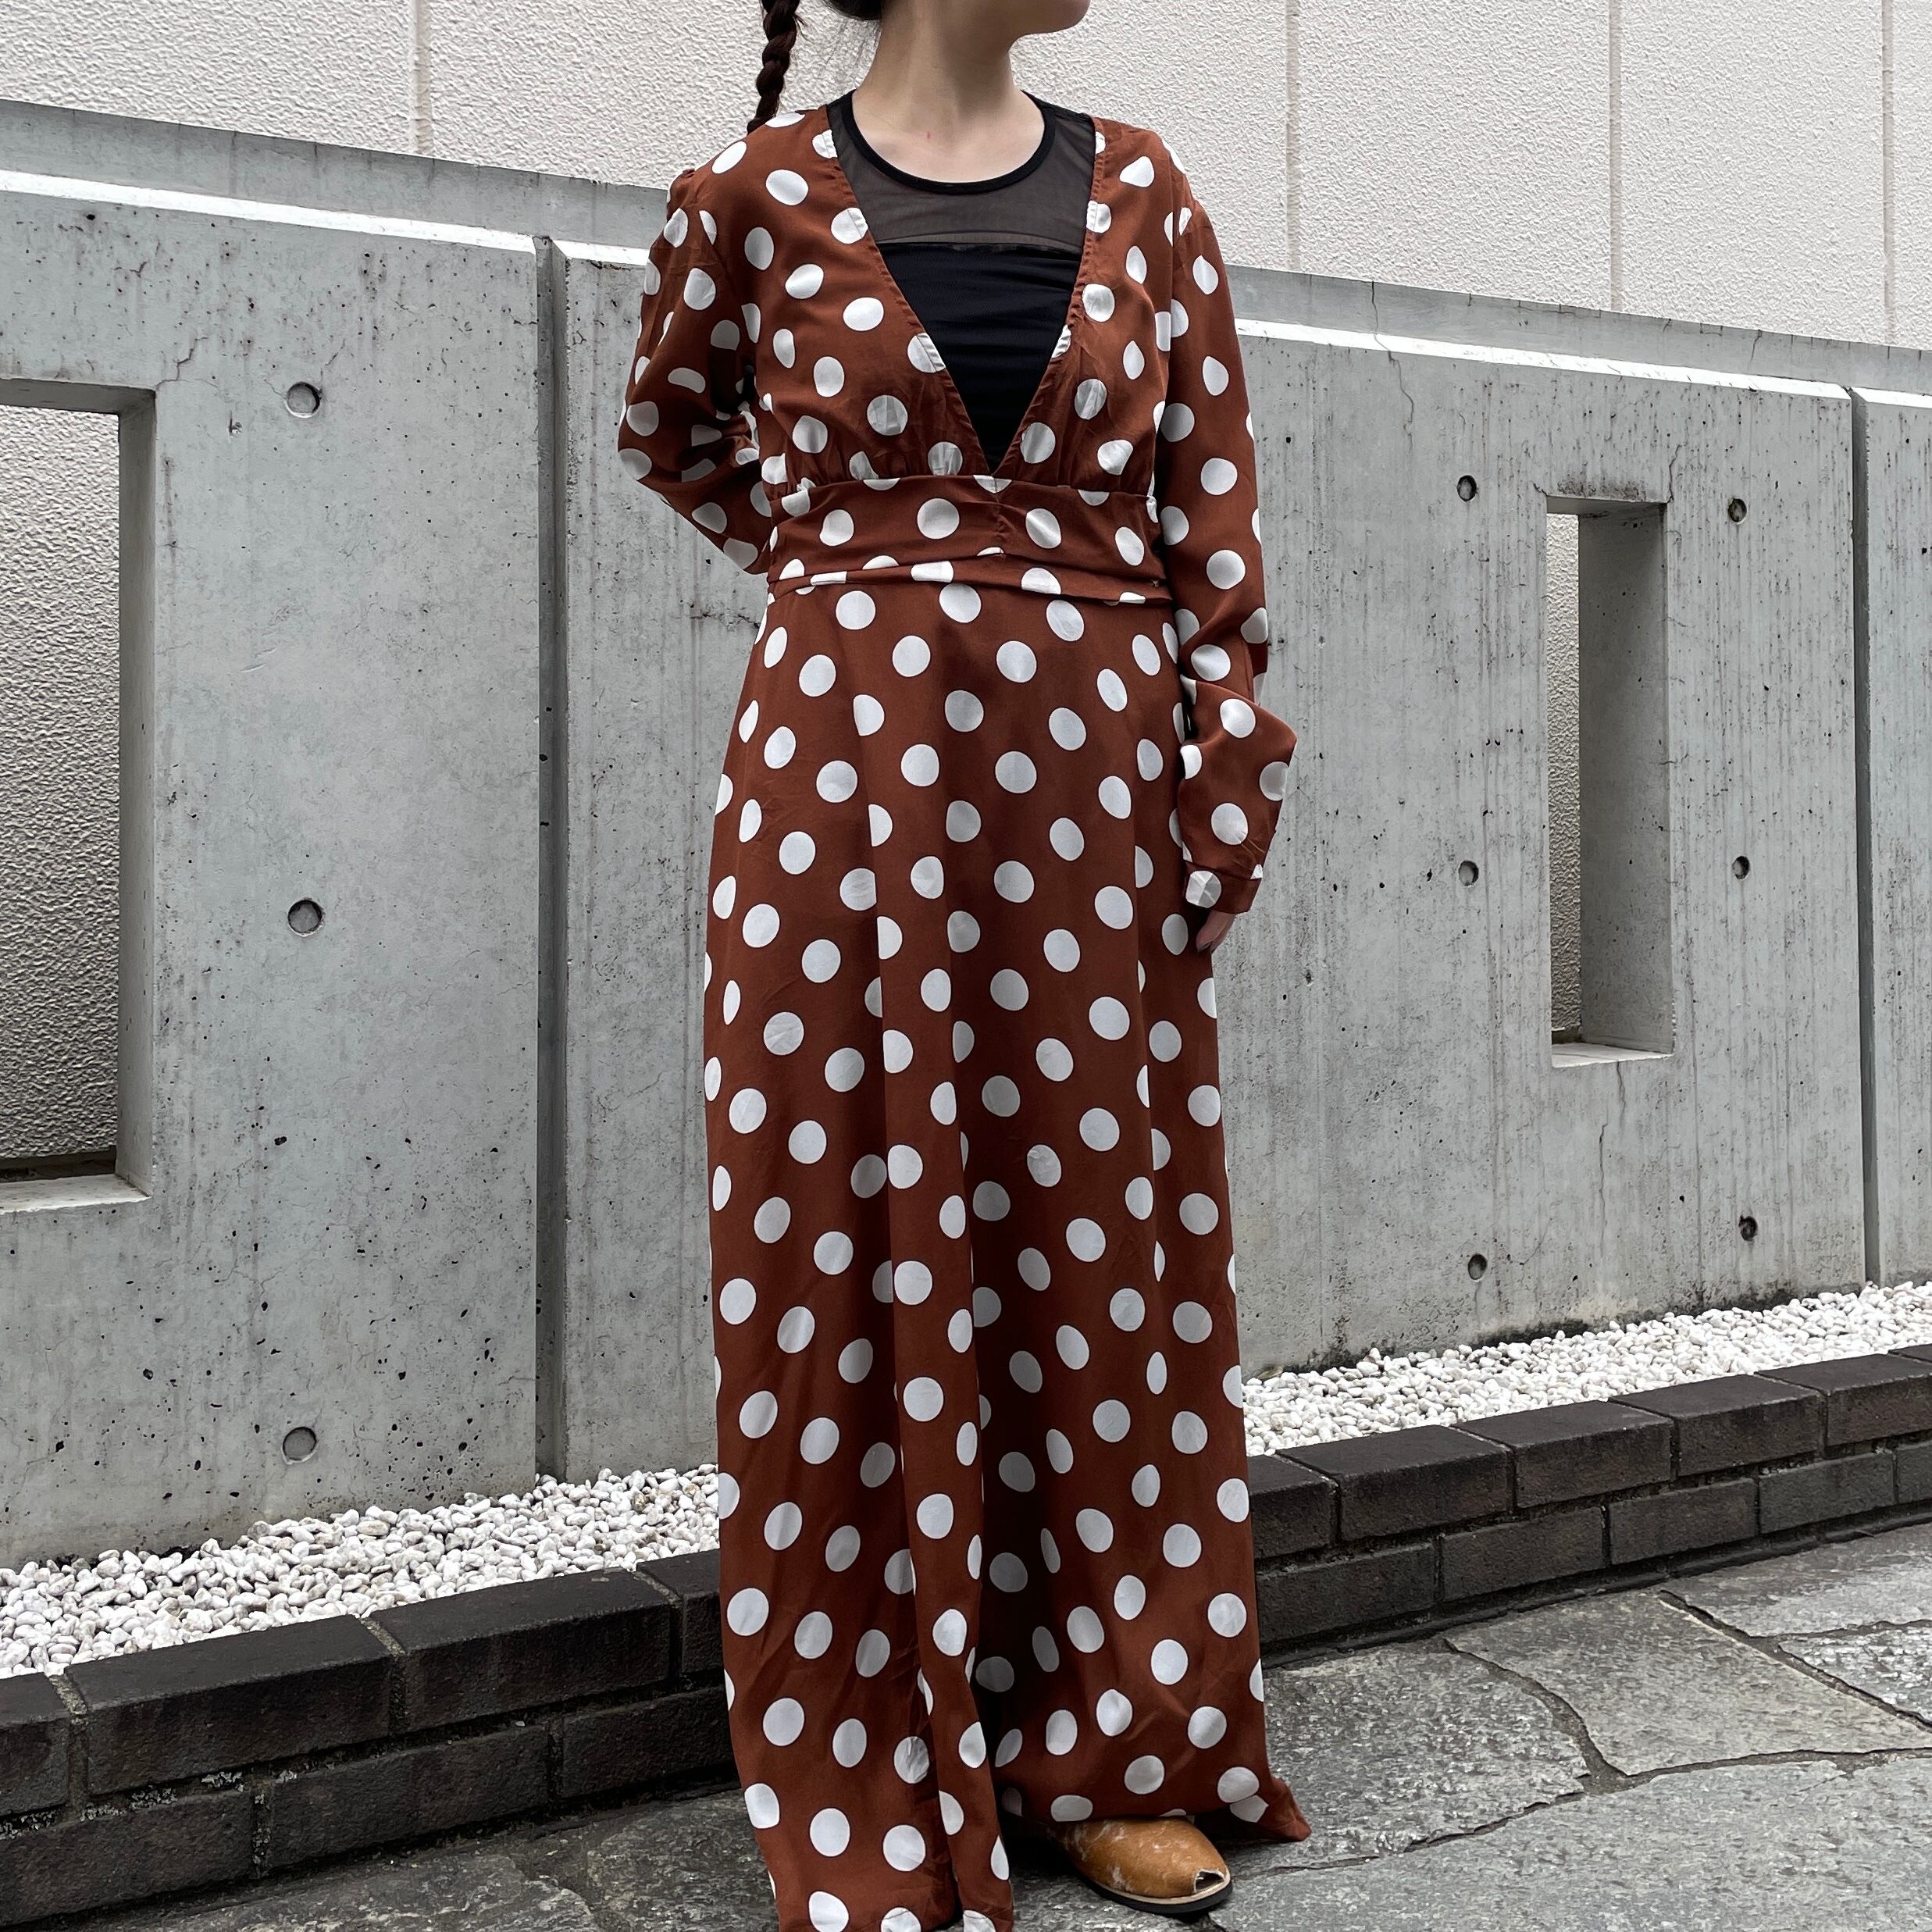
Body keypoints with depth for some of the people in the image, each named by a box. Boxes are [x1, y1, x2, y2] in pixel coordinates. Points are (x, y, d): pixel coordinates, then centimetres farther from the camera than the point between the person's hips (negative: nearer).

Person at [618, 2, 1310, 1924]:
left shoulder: (1139, 192, 10)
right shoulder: (754, 195, 3)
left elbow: (1214, 510, 6)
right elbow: (672, 434, 21)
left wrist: (1231, 791, -1)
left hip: (1094, 784, 3)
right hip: (844, 777, -2)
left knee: (1099, 1251, 8)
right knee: (857, 1270, 1)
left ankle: (1112, 1750, 23)